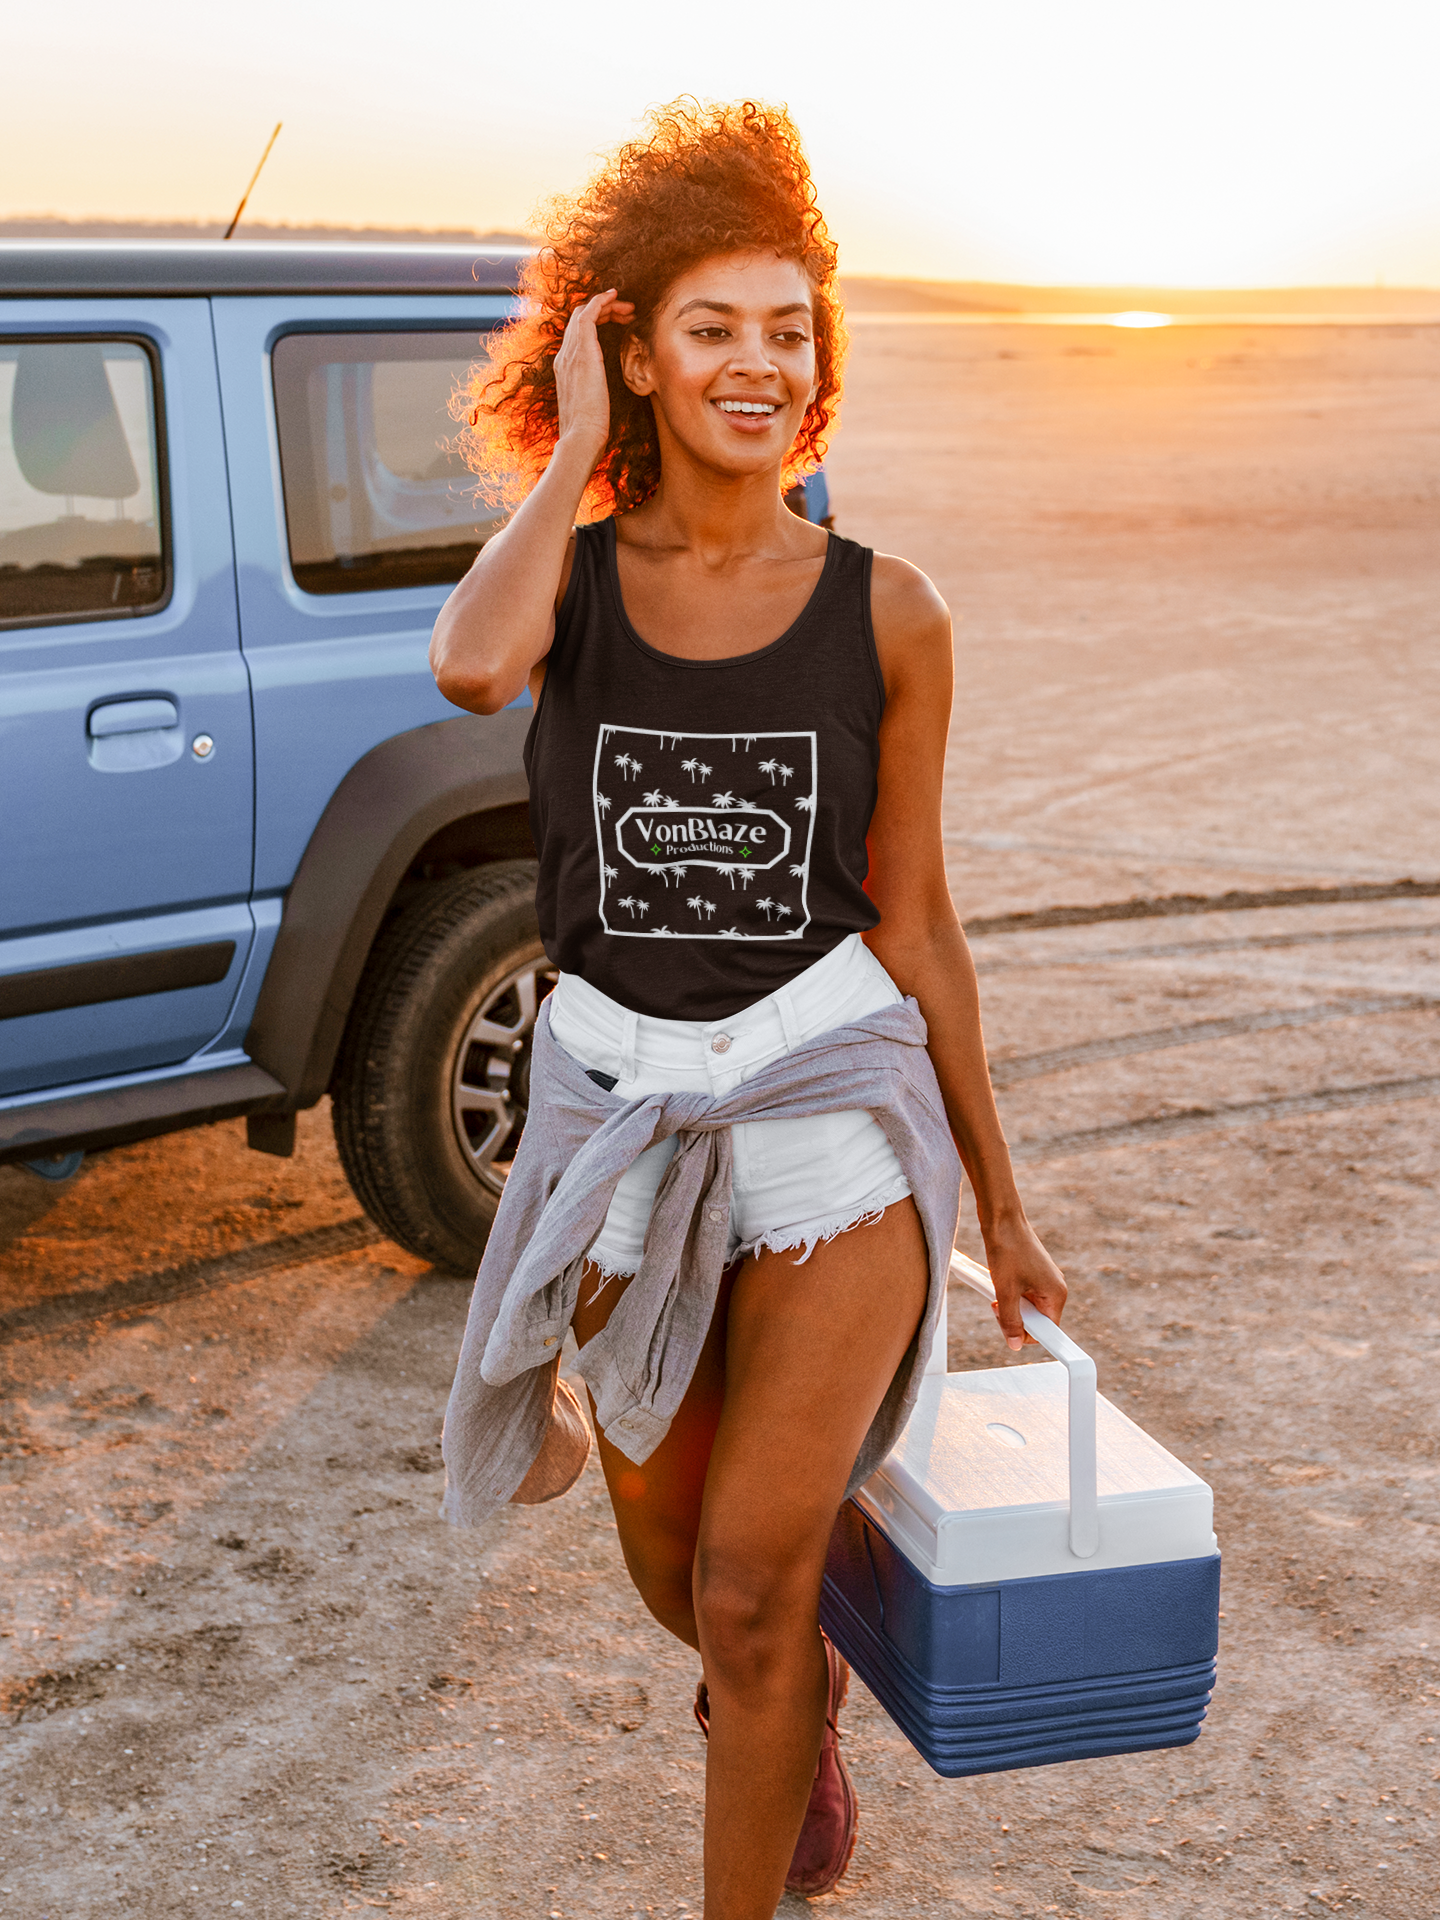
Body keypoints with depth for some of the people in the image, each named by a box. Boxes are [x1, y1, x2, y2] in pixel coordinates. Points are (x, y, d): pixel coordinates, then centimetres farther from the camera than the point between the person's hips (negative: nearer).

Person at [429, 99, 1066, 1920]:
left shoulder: (884, 612, -3)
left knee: (747, 1588, -4)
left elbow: (914, 916, 3)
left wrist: (998, 1198, 6)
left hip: (833, 1110, -2)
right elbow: (470, 670, -27)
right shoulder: (566, 571, -1)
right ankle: (801, 1700, 55)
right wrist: (575, 447, -12)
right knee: (675, 1574, 19)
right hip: (620, 1110, 2)